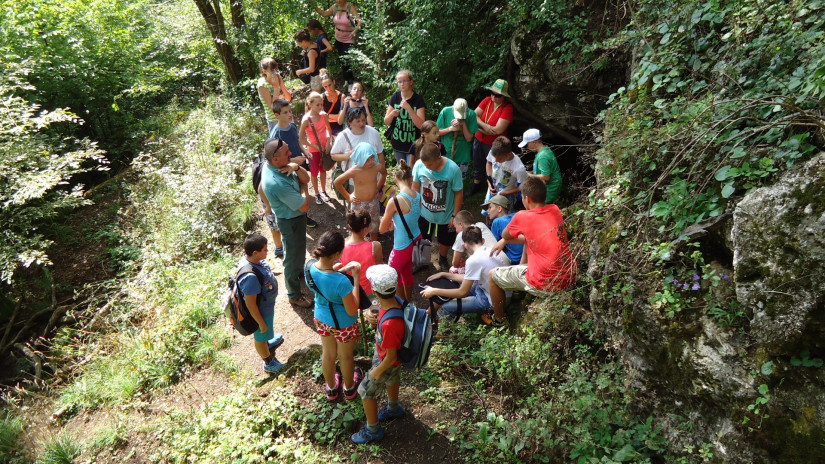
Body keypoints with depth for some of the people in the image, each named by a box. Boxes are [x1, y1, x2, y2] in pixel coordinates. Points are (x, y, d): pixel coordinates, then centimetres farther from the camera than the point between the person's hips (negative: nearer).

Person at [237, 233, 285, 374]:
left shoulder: (250, 259, -16)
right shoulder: (250, 277, -43)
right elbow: (251, 304, -32)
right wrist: (261, 323, -18)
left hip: (267, 304, 8)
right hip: (261, 312, -8)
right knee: (261, 336, 20)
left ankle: (268, 343, 67)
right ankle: (269, 363, 46)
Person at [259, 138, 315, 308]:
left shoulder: (276, 165, -12)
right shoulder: (277, 183, -39)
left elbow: (306, 178, -7)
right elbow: (305, 206, -31)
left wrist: (296, 168, -28)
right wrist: (303, 187, -14)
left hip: (296, 217, 9)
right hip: (291, 222, -9)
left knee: (298, 249, 32)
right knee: (292, 256, 10)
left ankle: (298, 272, 59)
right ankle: (294, 295, 31)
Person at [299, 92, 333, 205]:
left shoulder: (324, 115, -8)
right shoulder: (306, 119, -21)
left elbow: (329, 130, 6)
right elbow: (301, 139, -16)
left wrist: (329, 142, -10)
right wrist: (316, 146, -16)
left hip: (325, 148, 4)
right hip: (313, 150, -4)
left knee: (323, 170, 19)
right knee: (314, 172, 11)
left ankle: (323, 191, 37)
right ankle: (317, 194, 28)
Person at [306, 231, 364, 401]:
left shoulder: (309, 267, -22)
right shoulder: (341, 282, -41)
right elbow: (352, 311, -26)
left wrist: (342, 270, -10)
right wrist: (356, 279, -27)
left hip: (321, 318, 5)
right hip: (343, 324, -5)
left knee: (328, 354, 30)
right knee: (345, 357, 26)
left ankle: (331, 388, 56)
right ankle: (349, 388, 54)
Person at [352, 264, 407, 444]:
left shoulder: (389, 324, -46)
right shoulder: (395, 301, -23)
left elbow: (391, 357, -32)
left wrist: (378, 371, -14)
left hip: (387, 361, -7)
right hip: (384, 351, 7)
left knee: (366, 391, 14)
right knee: (391, 380, 33)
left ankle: (373, 429, 38)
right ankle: (393, 408, 62)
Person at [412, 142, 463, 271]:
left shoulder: (453, 169, -30)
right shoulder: (419, 165, -24)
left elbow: (459, 193, -17)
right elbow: (415, 186, -6)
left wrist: (455, 216, -12)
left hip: (445, 216, -1)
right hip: (424, 213, 1)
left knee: (445, 240, 24)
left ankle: (443, 260, 54)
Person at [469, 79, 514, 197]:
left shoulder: (507, 108, -20)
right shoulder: (487, 101, -6)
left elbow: (498, 130, -26)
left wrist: (479, 127, -16)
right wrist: (485, 126, -26)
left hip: (494, 145, -5)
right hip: (479, 140, 6)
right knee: (477, 165, 23)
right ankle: (476, 186, 46)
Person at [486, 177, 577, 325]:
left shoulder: (522, 217, -16)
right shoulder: (555, 210, 2)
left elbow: (505, 235, 4)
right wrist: (504, 241, 17)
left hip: (545, 285, -7)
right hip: (570, 278, 7)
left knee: (493, 275, 15)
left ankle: (498, 320, 34)